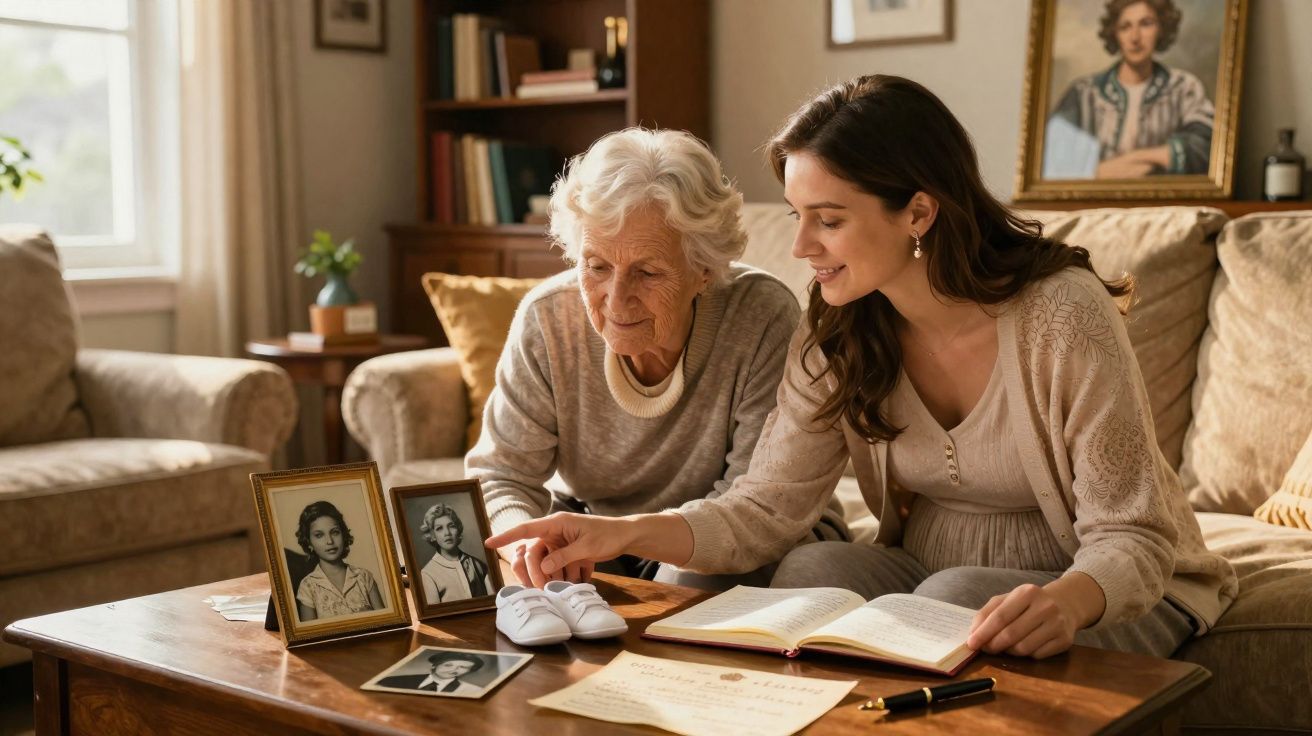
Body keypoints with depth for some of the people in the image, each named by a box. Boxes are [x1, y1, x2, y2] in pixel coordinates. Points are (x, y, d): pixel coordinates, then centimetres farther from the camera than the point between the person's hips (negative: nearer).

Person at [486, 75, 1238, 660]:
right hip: (930, 571, 4)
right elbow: (763, 509, -11)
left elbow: (1129, 539, -22)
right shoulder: (838, 337, -8)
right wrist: (625, 533, -29)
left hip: (1105, 594, -4)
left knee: (956, 599, -32)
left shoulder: (1062, 315, -23)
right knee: (812, 570, -24)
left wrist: (1066, 600, -44)